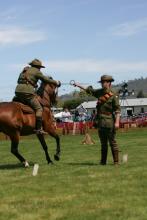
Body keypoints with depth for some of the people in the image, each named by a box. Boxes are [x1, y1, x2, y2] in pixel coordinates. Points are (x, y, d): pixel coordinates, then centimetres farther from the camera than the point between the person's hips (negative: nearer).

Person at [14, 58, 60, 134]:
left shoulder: (25, 70, 26)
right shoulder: (37, 71, 5)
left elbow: (18, 81, 29)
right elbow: (45, 79, 9)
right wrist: (56, 82, 22)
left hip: (18, 91, 7)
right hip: (28, 92, -7)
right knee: (39, 108, -5)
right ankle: (38, 128, -15)